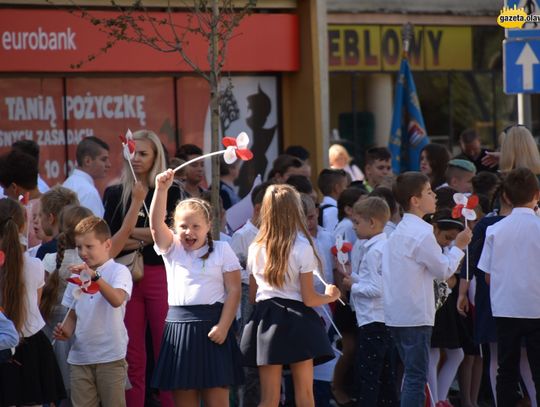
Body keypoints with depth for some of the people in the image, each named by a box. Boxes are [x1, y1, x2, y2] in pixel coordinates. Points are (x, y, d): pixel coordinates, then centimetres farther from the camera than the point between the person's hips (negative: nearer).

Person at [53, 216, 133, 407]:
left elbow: (117, 300, -26)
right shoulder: (77, 276, 12)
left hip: (110, 356, -5)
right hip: (80, 356, 5)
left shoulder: (118, 271, -6)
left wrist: (94, 276, -36)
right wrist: (66, 331, -3)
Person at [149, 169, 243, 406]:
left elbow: (234, 290, -1)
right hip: (179, 324, 3)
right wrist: (161, 189, -20)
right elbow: (156, 223, -7)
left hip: (211, 325, -3)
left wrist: (223, 326, -11)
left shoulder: (222, 250, 4)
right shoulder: (172, 250, 10)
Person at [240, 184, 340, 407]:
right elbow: (308, 298, -8)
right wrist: (329, 296, 11)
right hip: (296, 322, -4)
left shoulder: (256, 249, 3)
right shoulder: (302, 248, -10)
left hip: (265, 320, 4)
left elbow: (252, 294, 11)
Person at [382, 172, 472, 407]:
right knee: (416, 378, -7)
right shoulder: (422, 233, -15)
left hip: (397, 315, 9)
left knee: (412, 375, 15)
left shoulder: (400, 231, 14)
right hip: (415, 316, -9)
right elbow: (444, 271, -10)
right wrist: (458, 246, 2)